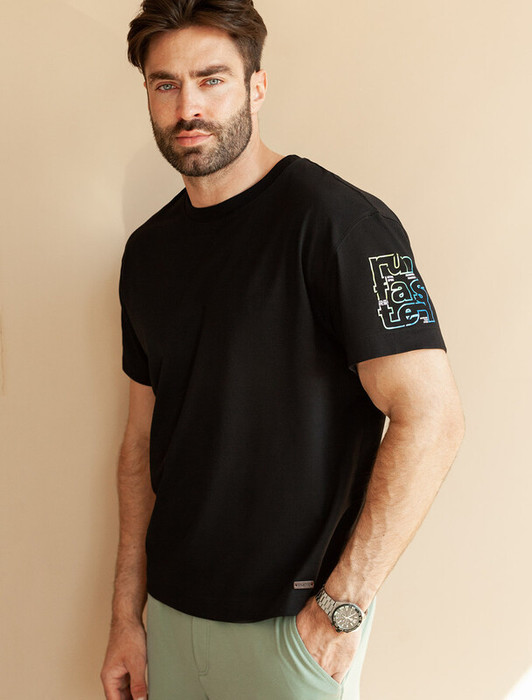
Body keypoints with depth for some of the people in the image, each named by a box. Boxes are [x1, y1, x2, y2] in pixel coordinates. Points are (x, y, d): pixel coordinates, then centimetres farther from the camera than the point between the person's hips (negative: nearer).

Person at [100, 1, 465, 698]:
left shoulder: (336, 218, -15)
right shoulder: (147, 250, 5)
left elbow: (431, 419, -20)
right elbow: (144, 436, 9)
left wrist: (341, 607, -18)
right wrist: (126, 615, 7)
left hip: (292, 619, -5)